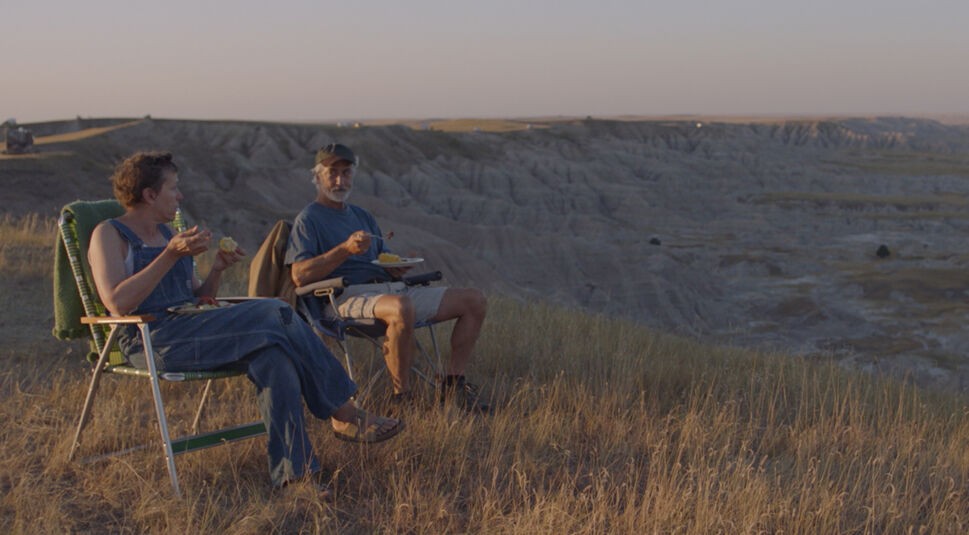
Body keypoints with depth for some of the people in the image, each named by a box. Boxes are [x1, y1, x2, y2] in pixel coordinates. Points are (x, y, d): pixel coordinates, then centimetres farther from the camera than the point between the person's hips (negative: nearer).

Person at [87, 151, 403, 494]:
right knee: (275, 314, -24)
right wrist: (172, 255, -17)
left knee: (272, 355, -25)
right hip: (151, 340, -7)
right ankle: (344, 415, -17)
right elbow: (118, 304, -16)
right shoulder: (109, 235, 1)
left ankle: (293, 471, -30)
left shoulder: (166, 234, 24)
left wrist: (217, 270, 5)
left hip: (189, 330, 7)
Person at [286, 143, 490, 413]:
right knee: (401, 308, -43)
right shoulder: (308, 219, 3)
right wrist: (346, 249, -19)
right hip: (349, 297, -8)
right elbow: (300, 275, -11)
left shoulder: (362, 216, 27)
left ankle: (453, 385, 0)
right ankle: (401, 397, -28)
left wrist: (397, 267, 1)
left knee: (474, 300, -2)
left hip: (391, 289, 8)